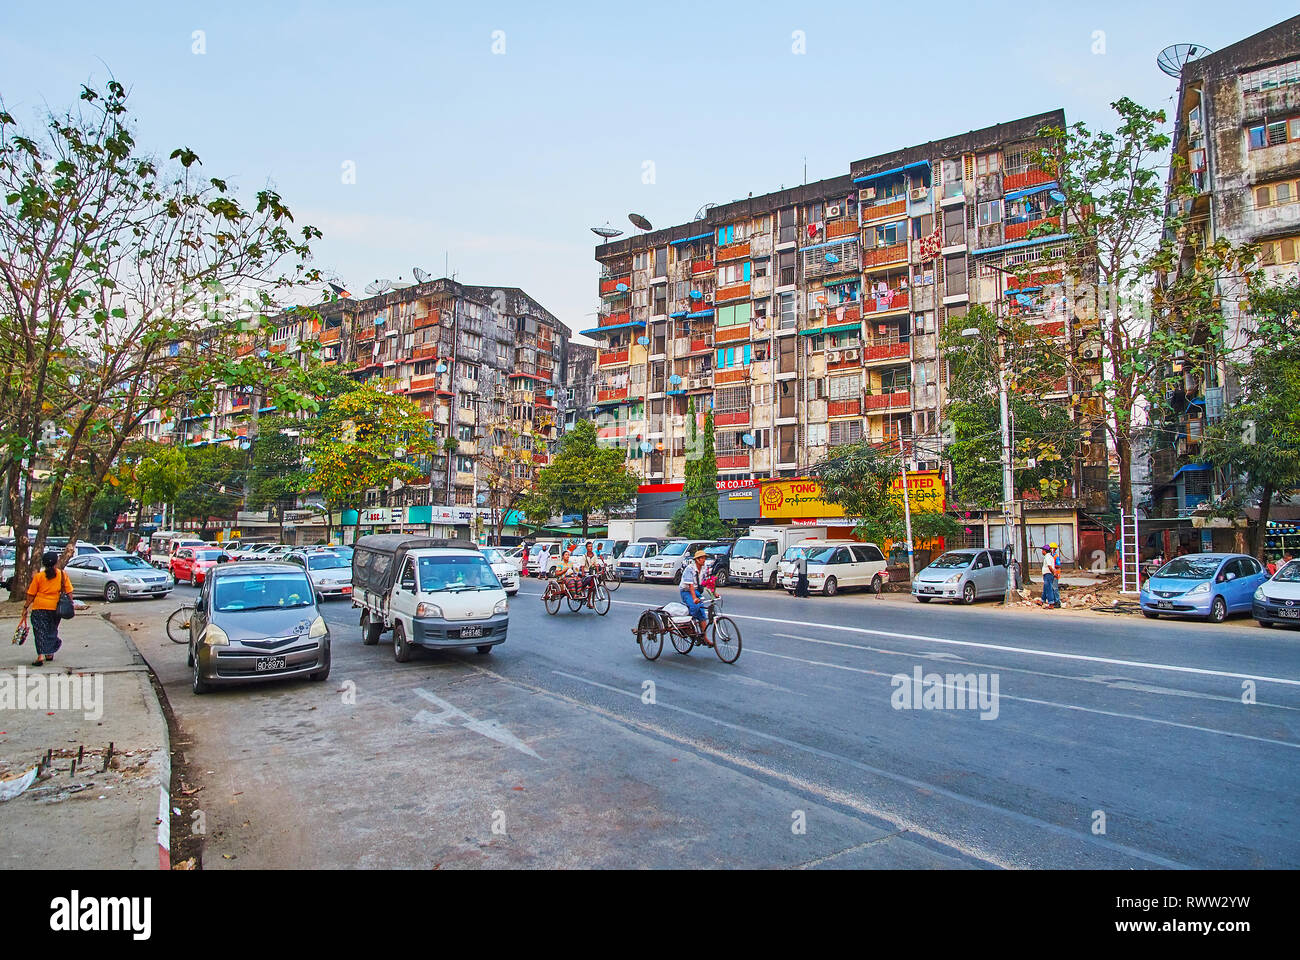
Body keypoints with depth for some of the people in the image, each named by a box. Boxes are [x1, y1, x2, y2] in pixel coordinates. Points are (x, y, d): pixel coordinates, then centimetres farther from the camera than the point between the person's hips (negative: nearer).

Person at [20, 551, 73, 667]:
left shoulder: (38, 576, -3)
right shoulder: (62, 575, -1)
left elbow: (31, 595, 0)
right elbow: (69, 592, 0)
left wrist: (25, 607, 10)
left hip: (39, 607, -2)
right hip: (55, 607, 2)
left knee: (40, 631, 2)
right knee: (51, 631, 17)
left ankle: (40, 656, -9)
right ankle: (49, 654, 26)